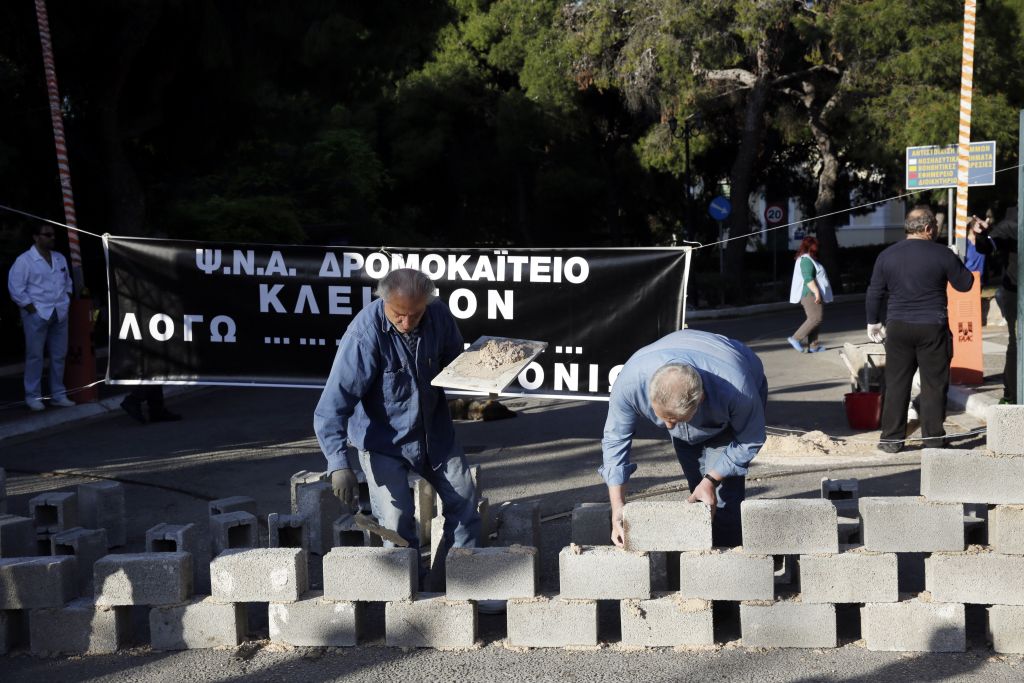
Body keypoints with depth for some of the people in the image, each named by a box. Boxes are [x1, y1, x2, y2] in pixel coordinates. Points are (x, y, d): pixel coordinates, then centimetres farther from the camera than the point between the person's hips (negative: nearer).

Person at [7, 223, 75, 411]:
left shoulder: (60, 258, 13)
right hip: (37, 315, -6)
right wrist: (32, 309, -13)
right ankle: (33, 396, 5)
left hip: (60, 314, 6)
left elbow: (67, 282, 24)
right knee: (35, 356, -1)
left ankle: (58, 394, 18)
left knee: (59, 355, 9)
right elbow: (15, 288, -11)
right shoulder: (24, 260, -7)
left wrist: (67, 302, 11)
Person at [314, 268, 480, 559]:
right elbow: (332, 406, -31)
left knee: (464, 501, 10)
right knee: (396, 519, -14)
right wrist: (338, 465, -41)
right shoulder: (364, 333, -30)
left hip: (435, 430, 5)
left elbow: (454, 359, 7)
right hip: (383, 437, -5)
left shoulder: (439, 315, -15)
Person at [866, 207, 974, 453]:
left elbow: (874, 292, 7)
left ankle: (892, 438, 7)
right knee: (934, 384, 6)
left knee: (896, 384, 7)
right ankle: (933, 438, 7)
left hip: (898, 328, 3)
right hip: (933, 329, -2)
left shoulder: (887, 256, 3)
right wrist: (961, 269, 22)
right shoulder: (942, 255, -7)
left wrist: (873, 322, 18)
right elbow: (965, 284, 2)